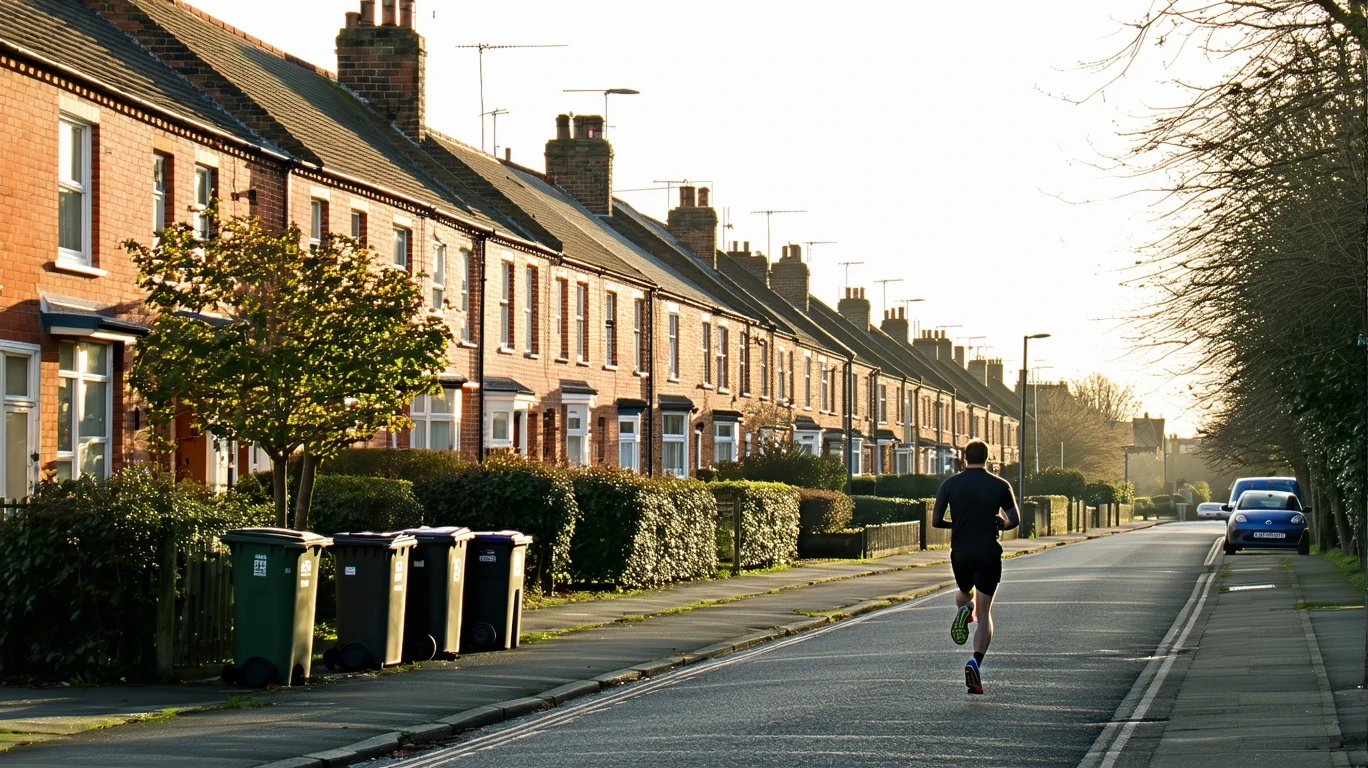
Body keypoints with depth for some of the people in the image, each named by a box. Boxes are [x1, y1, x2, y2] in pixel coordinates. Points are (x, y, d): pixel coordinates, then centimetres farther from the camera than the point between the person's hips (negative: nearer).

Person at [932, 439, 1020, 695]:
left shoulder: (950, 484, -1)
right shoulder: (1000, 485, -2)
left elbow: (935, 520, -4)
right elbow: (1014, 520, 0)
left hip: (961, 553, 1)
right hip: (989, 555, -1)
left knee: (964, 593, 31)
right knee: (984, 613, 2)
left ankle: (963, 610, -5)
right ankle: (976, 661, -19)